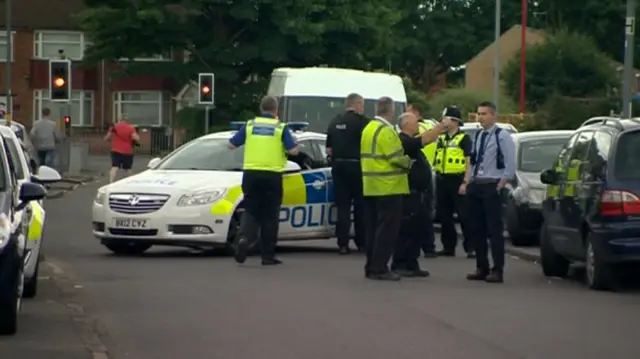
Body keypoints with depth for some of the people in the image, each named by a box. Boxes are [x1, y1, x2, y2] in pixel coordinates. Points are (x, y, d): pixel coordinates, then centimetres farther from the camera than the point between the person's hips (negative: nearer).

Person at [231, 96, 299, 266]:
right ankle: (268, 255, 8)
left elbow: (232, 145, 8)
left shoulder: (250, 125, 6)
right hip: (272, 175, -2)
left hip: (250, 173, 2)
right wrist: (291, 141, 16)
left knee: (251, 211, 9)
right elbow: (293, 150, -6)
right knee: (270, 215, 6)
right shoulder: (280, 127, -1)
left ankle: (245, 238, -20)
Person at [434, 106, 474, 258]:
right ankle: (448, 247, 16)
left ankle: (470, 247, -6)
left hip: (457, 180, -7)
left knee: (464, 215, -7)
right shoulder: (441, 139, 16)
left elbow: (469, 163, -9)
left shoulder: (464, 139, -4)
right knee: (444, 216, 9)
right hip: (442, 180, 7)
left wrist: (465, 183, -16)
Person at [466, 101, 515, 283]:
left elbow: (511, 164, -11)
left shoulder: (502, 136, -8)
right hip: (475, 186, 7)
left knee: (494, 230, -7)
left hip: (492, 187, -7)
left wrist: (502, 183, -14)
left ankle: (497, 270, -5)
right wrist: (470, 181, 10)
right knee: (476, 229, 8)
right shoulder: (477, 136, 14)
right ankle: (482, 268, 16)